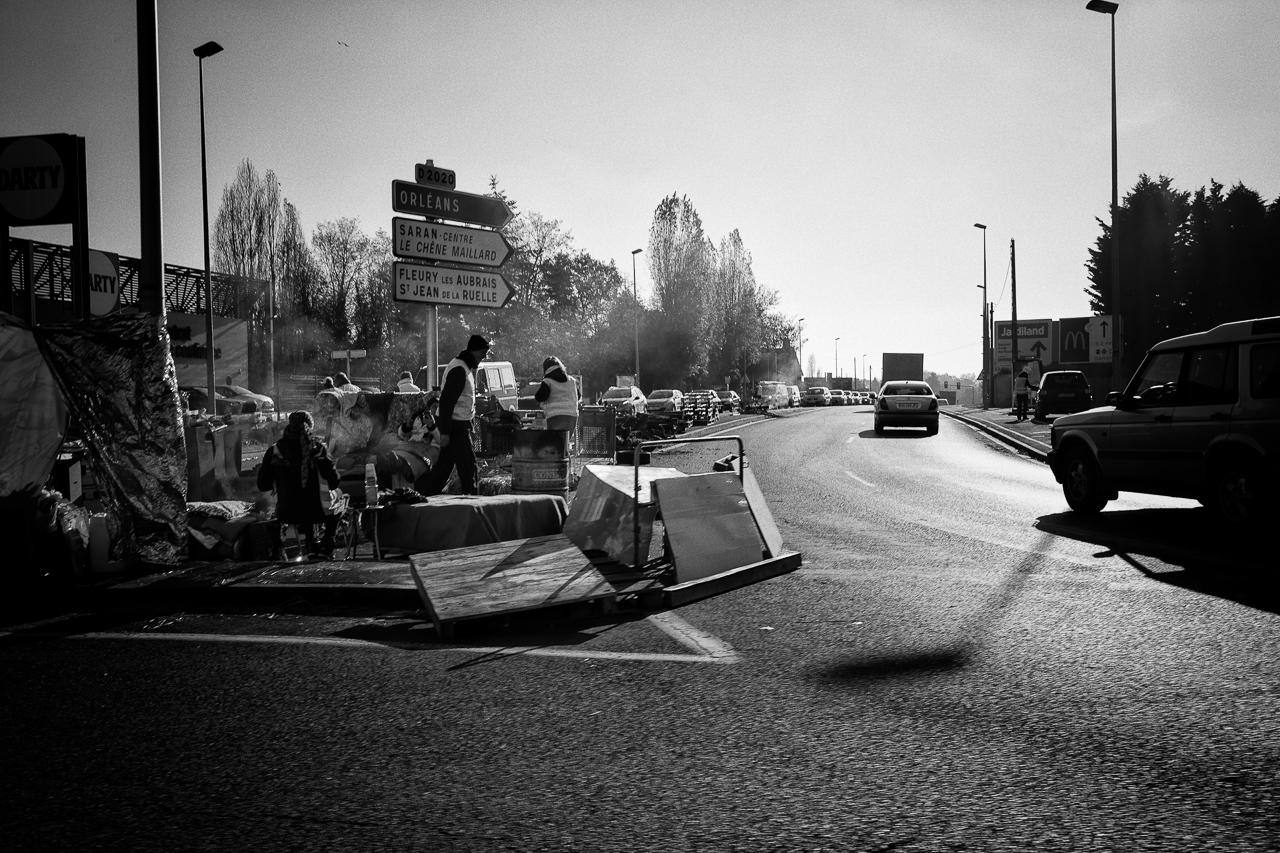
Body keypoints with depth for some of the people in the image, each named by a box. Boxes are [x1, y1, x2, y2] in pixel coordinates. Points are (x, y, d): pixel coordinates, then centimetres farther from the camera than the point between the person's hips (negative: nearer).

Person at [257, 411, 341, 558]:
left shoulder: (274, 451, -6)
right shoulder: (317, 448, -10)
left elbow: (263, 485, 0)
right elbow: (333, 482, -7)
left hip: (286, 514, 2)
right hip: (316, 512, -2)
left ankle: (311, 546, 35)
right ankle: (326, 547, 26)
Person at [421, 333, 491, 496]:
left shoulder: (465, 366, 14)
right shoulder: (459, 370, -19)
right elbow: (446, 400, -23)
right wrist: (445, 432, -24)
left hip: (458, 423, 10)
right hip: (455, 424, -10)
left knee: (446, 461, 15)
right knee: (467, 463, -7)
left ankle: (428, 495, 22)